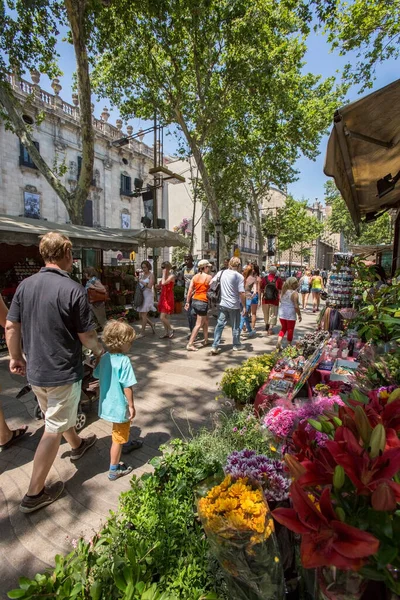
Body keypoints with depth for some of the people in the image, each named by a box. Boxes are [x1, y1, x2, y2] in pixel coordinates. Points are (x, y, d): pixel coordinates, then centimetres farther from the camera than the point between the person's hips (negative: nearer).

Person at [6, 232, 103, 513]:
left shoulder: (25, 285, -3)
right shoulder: (74, 289, -21)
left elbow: (11, 326, 2)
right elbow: (86, 335, -17)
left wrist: (16, 357, 15)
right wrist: (99, 351, 3)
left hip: (35, 371, 7)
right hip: (63, 373, -7)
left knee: (59, 414, 28)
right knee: (53, 430, 10)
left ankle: (77, 445, 52)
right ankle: (34, 494, 24)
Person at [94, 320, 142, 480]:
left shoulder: (104, 357, -4)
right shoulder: (124, 360, -28)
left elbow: (97, 375, 10)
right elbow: (127, 387, -25)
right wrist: (132, 406, -13)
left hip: (108, 403, 8)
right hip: (120, 405, -8)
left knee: (124, 426, 33)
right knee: (118, 438, 10)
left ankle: (126, 443, 57)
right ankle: (114, 470, 26)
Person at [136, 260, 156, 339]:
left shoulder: (151, 275, -6)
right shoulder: (142, 274, 12)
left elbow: (149, 286, -17)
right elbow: (139, 285, 19)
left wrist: (141, 281, -10)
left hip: (148, 295, -7)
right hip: (141, 295, 7)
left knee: (144, 315, -6)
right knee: (140, 315, 8)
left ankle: (142, 332, 4)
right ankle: (151, 324, 30)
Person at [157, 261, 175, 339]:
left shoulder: (172, 276, -12)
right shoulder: (164, 276, 12)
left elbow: (164, 283, -27)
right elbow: (160, 285, 15)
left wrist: (164, 274, -18)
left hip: (168, 298, -8)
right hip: (163, 297, 8)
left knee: (162, 317, -11)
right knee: (164, 317, 11)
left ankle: (171, 330, 9)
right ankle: (167, 333, 22)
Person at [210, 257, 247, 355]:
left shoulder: (221, 273, 2)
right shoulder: (239, 276, -11)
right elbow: (241, 293, -16)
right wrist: (244, 306, -7)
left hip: (222, 304, 3)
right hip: (234, 305, -3)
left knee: (220, 325, 8)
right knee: (235, 326, 13)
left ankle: (214, 346, 4)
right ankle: (236, 345, 29)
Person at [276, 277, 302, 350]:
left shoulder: (283, 292, 2)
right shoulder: (294, 293, -16)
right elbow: (296, 306, -17)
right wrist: (299, 315, -7)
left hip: (282, 313, 5)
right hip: (290, 314, -5)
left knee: (283, 328, 19)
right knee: (290, 329, 11)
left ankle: (279, 341, 3)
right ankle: (289, 345, 21)